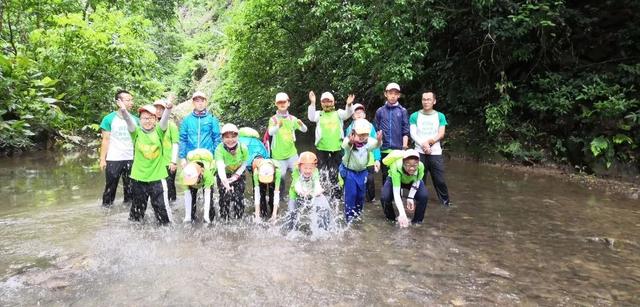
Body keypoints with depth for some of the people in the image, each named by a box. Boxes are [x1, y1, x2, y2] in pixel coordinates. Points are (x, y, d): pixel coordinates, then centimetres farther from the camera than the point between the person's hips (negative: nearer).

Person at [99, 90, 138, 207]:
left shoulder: (135, 119, 4)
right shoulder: (109, 119, -4)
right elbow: (106, 140, -4)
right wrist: (102, 159, -8)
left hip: (131, 159, 3)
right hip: (113, 159, -3)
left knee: (130, 187, 11)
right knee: (110, 187, 6)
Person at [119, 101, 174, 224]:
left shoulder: (159, 131, -2)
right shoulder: (136, 132, -1)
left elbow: (165, 119, -20)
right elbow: (129, 121, -19)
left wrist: (169, 108, -41)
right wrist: (123, 111, -40)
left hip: (157, 176, -1)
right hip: (138, 176, 1)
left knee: (161, 205, 3)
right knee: (138, 205, 17)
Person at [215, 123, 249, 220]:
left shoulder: (243, 148, -28)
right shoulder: (219, 149, -34)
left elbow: (244, 164, -12)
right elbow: (220, 166, -48)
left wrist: (236, 175, -22)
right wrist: (224, 181, -66)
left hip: (238, 175, 1)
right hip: (224, 175, -1)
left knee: (239, 197, -3)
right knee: (225, 196, -9)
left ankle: (238, 218, 16)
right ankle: (224, 218, 10)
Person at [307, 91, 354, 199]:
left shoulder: (338, 113, 7)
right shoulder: (319, 114, 6)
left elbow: (347, 114, -11)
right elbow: (311, 117, -13)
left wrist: (349, 105, -32)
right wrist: (312, 103, -25)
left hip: (337, 148, 0)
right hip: (322, 148, 0)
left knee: (335, 173, 11)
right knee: (322, 173, 8)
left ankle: (336, 196, 23)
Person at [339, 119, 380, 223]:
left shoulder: (369, 142, -20)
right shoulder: (349, 142, -28)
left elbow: (376, 145, -42)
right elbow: (345, 145, -52)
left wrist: (379, 141, -66)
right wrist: (350, 142, -76)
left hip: (362, 171, 4)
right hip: (349, 171, -4)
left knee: (361, 193, 12)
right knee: (351, 193, -8)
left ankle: (358, 213, 34)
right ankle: (349, 216, 7)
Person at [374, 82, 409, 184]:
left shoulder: (402, 111, 3)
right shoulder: (380, 111, 6)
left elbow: (405, 131, 0)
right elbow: (376, 130, 10)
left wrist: (404, 147, -7)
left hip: (398, 149, -1)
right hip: (384, 149, 1)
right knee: (385, 175, 9)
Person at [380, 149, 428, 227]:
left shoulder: (421, 166, -38)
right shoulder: (396, 167, -44)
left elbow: (416, 182, -16)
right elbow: (396, 193, -47)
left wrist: (410, 198, -26)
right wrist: (402, 214, -56)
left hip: (412, 181, 2)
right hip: (394, 179, -1)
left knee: (423, 196, -23)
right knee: (384, 197, -24)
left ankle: (417, 221, 3)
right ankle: (391, 219, 7)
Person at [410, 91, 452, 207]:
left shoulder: (440, 116, 7)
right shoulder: (415, 116, 4)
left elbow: (441, 134, -1)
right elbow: (413, 134, -4)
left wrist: (430, 141, -16)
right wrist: (423, 144, -18)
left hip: (436, 153, 0)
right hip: (420, 153, 0)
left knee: (440, 179, 2)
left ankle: (445, 200, 16)